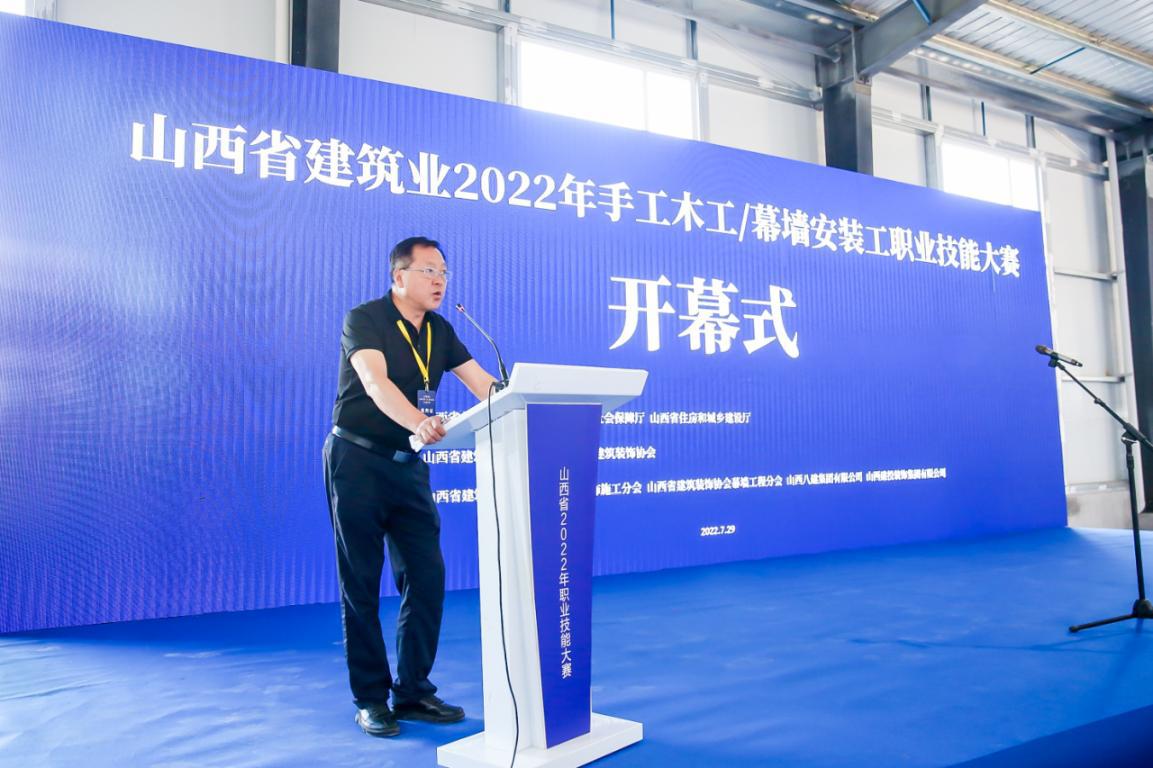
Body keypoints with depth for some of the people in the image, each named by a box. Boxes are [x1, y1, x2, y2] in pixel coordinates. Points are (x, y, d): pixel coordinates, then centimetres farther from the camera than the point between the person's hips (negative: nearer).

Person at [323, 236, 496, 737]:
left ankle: (412, 691, 18)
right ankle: (370, 699, 16)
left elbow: (482, 383, 1)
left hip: (408, 466, 6)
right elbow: (376, 383, -29)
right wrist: (419, 423, -46)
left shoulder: (439, 331, 8)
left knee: (427, 578, 4)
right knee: (362, 583, 2)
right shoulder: (364, 319, -11)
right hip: (357, 461, -6)